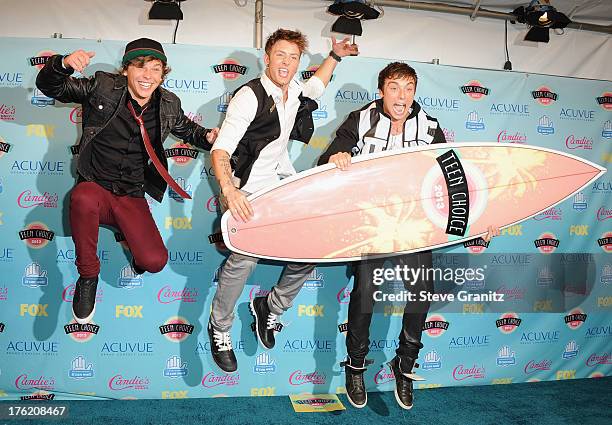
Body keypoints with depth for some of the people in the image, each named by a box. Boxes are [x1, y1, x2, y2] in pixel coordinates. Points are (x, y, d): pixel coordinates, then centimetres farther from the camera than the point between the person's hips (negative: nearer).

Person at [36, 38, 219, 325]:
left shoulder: (169, 105, 2)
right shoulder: (102, 87, -4)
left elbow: (187, 129, 21)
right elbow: (49, 87, 0)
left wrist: (207, 137, -3)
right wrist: (63, 64, -24)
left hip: (132, 198, 1)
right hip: (95, 188, -1)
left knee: (155, 261, -20)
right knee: (84, 197, -41)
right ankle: (88, 276, -16)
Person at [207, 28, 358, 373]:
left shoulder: (295, 92, 9)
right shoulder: (250, 96, -14)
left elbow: (316, 87, 38)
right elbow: (220, 150, -22)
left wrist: (335, 56, 34)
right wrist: (229, 190, -39)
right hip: (250, 190, -7)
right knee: (245, 258, -27)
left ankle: (271, 308, 19)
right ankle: (219, 328, -2)